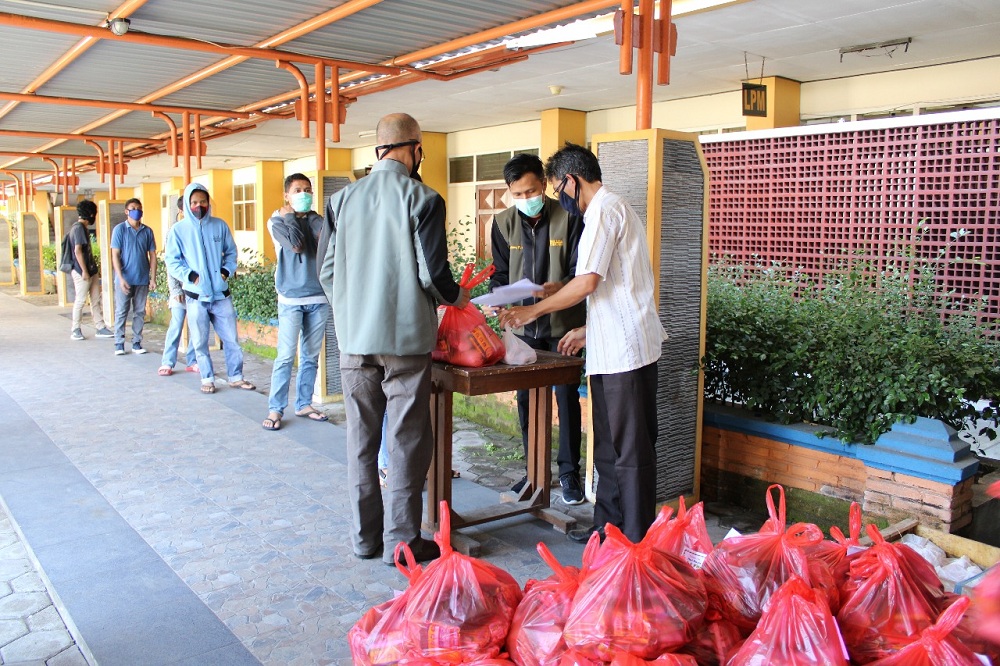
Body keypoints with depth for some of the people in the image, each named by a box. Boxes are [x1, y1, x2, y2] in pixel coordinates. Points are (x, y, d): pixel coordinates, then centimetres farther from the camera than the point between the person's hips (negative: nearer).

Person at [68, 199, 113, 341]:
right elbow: (77, 251, -19)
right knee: (80, 300, -1)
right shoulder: (78, 228, -14)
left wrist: (95, 268, 22)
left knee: (96, 300, 9)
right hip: (82, 272, -9)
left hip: (91, 270, 9)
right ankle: (75, 330, 9)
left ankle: (101, 328, 12)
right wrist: (84, 271, -20)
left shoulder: (83, 228, 15)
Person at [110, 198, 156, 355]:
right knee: (121, 312, 3)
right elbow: (115, 255, -5)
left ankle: (136, 342, 14)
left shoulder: (147, 231, 6)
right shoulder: (119, 229, -2)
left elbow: (152, 255, 9)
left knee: (140, 312, 6)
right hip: (124, 279, -3)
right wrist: (121, 278, -13)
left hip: (142, 279, 3)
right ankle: (119, 343, 9)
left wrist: (153, 277, 2)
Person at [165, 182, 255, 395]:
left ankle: (236, 376, 16)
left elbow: (231, 252, 15)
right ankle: (207, 379, 18)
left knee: (231, 339, 4)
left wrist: (227, 270, -2)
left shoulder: (220, 225, 5)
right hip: (195, 296, -1)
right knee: (200, 342, 6)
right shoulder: (178, 230, -1)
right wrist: (190, 275, -12)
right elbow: (172, 261, 2)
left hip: (221, 293, 2)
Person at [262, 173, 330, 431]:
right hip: (291, 298, -4)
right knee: (286, 356, -6)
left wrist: (310, 215, -7)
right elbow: (296, 245, -16)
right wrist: (290, 215, -6)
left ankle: (304, 404, 18)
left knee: (311, 356, 8)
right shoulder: (277, 221, 2)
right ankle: (275, 409, 0)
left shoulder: (316, 219, 9)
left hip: (319, 298, 4)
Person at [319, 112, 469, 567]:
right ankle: (401, 540, 13)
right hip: (405, 337, -4)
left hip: (354, 338, 5)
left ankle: (365, 536, 23)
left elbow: (328, 272, 6)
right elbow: (433, 273, -12)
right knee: (407, 441, 6)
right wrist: (457, 297, 9)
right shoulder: (422, 199, -9)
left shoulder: (343, 199, 5)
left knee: (361, 438, 13)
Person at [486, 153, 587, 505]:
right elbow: (500, 274, 7)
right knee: (526, 398, 10)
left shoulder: (569, 218, -7)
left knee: (567, 397, 3)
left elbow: (581, 271, -9)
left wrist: (560, 287, -30)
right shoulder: (504, 223, 3)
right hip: (523, 325, 4)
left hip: (562, 322, -3)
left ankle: (569, 472, 17)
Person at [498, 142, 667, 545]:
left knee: (630, 448, -2)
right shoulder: (613, 208, 20)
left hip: (626, 350, -11)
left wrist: (533, 311, -10)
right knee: (609, 445, 16)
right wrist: (586, 331, 23)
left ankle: (637, 539, 8)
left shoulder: (604, 211, -12)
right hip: (616, 349, 11)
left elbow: (587, 283, -20)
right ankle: (608, 526, 27)